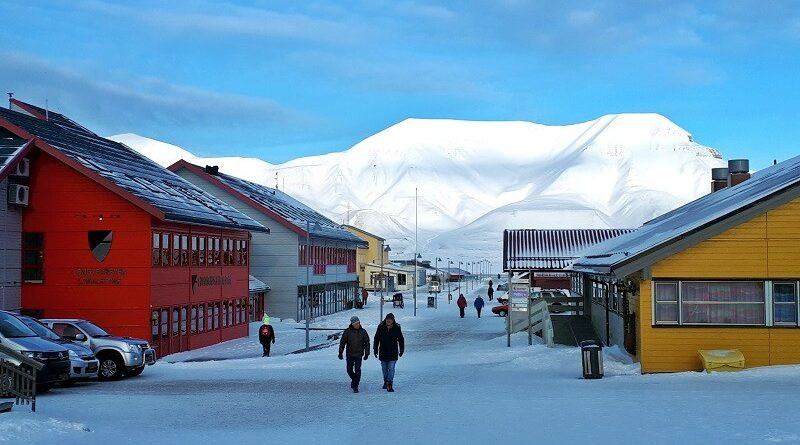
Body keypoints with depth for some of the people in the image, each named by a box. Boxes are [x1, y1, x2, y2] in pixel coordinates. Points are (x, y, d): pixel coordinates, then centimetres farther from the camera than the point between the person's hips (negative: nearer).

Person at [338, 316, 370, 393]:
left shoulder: (363, 331, -1)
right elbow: (342, 342, 1)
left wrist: (367, 354, 4)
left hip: (359, 355, -1)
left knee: (357, 370, -7)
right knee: (349, 370, 6)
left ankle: (355, 386, -1)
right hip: (350, 354, 1)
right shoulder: (347, 331, -4)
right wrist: (340, 353, -2)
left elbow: (367, 343, 7)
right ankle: (354, 380, 34)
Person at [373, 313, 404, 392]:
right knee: (384, 368, 14)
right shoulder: (381, 327, -5)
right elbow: (376, 339, 6)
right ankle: (385, 382, 32)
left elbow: (401, 340, 6)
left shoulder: (397, 328, -6)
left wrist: (401, 350, 7)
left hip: (393, 353, -2)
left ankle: (390, 385, -11)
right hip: (383, 352, 2)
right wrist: (375, 349, 4)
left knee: (391, 369, -9)